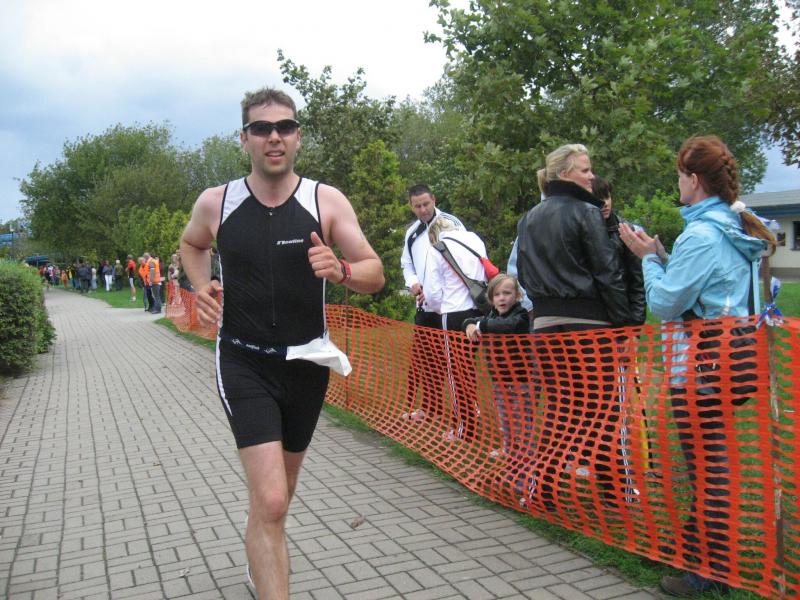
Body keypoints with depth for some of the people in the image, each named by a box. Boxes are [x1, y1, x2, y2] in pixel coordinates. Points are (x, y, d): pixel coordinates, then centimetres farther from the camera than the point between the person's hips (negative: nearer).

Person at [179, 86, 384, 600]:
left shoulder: (327, 201, -7)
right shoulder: (216, 203, -5)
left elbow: (375, 275, -5)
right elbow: (191, 244, 18)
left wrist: (340, 270, -27)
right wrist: (202, 287, -2)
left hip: (306, 361, 2)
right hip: (244, 363, -2)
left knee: (278, 492, 22)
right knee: (271, 500, -17)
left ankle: (263, 548, 54)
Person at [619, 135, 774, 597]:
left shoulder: (701, 235, -17)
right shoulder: (739, 229, 13)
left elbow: (665, 303, -14)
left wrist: (649, 259, -1)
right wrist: (662, 257, 12)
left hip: (706, 360, -10)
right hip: (738, 352, 10)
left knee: (707, 468, -2)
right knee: (719, 463, 19)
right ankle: (719, 560, 32)